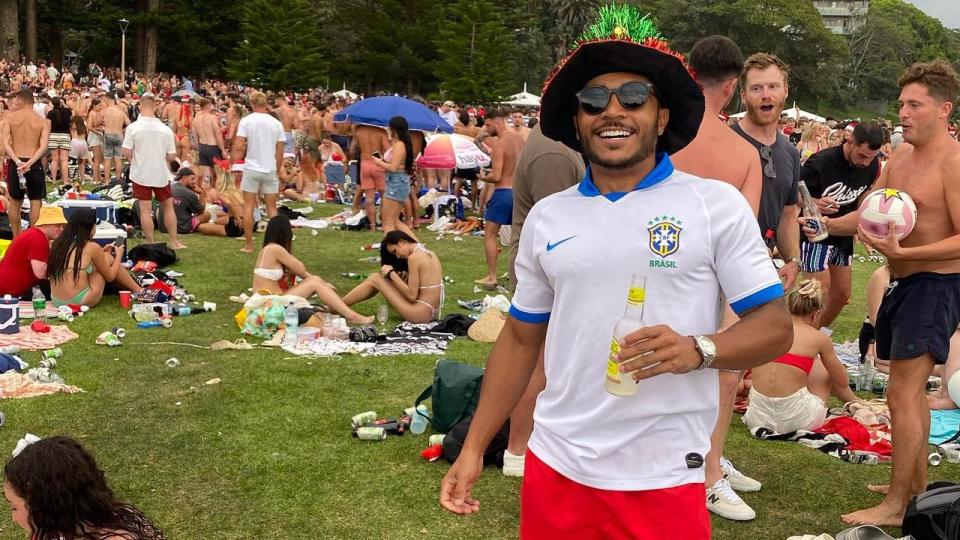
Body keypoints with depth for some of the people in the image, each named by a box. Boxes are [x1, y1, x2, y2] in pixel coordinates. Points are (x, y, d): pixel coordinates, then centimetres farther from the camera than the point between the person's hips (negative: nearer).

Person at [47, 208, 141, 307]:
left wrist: (101, 251, 24)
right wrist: (118, 256, 17)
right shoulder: (92, 247, -11)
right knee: (108, 258, 11)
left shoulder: (59, 242, 5)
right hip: (80, 302, -7)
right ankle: (139, 292, 22)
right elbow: (110, 276, 2)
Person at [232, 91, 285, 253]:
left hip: (252, 168, -2)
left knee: (249, 207, 7)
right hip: (270, 170, 2)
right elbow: (280, 153, 5)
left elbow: (238, 147, -11)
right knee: (272, 208, 9)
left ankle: (249, 245, 8)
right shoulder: (276, 123, 1)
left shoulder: (246, 121, -5)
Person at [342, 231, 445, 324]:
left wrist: (391, 274, -9)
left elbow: (412, 295, -17)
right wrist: (408, 280, 6)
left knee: (375, 279, 0)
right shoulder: (429, 254, 12)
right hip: (432, 311, 9)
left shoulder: (414, 257, -15)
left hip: (421, 313, -9)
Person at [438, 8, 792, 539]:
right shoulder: (546, 217, 6)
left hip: (663, 479, -3)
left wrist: (698, 349, -23)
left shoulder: (716, 204, -4)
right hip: (555, 466, 3)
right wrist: (473, 447, 8)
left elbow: (776, 325, -4)